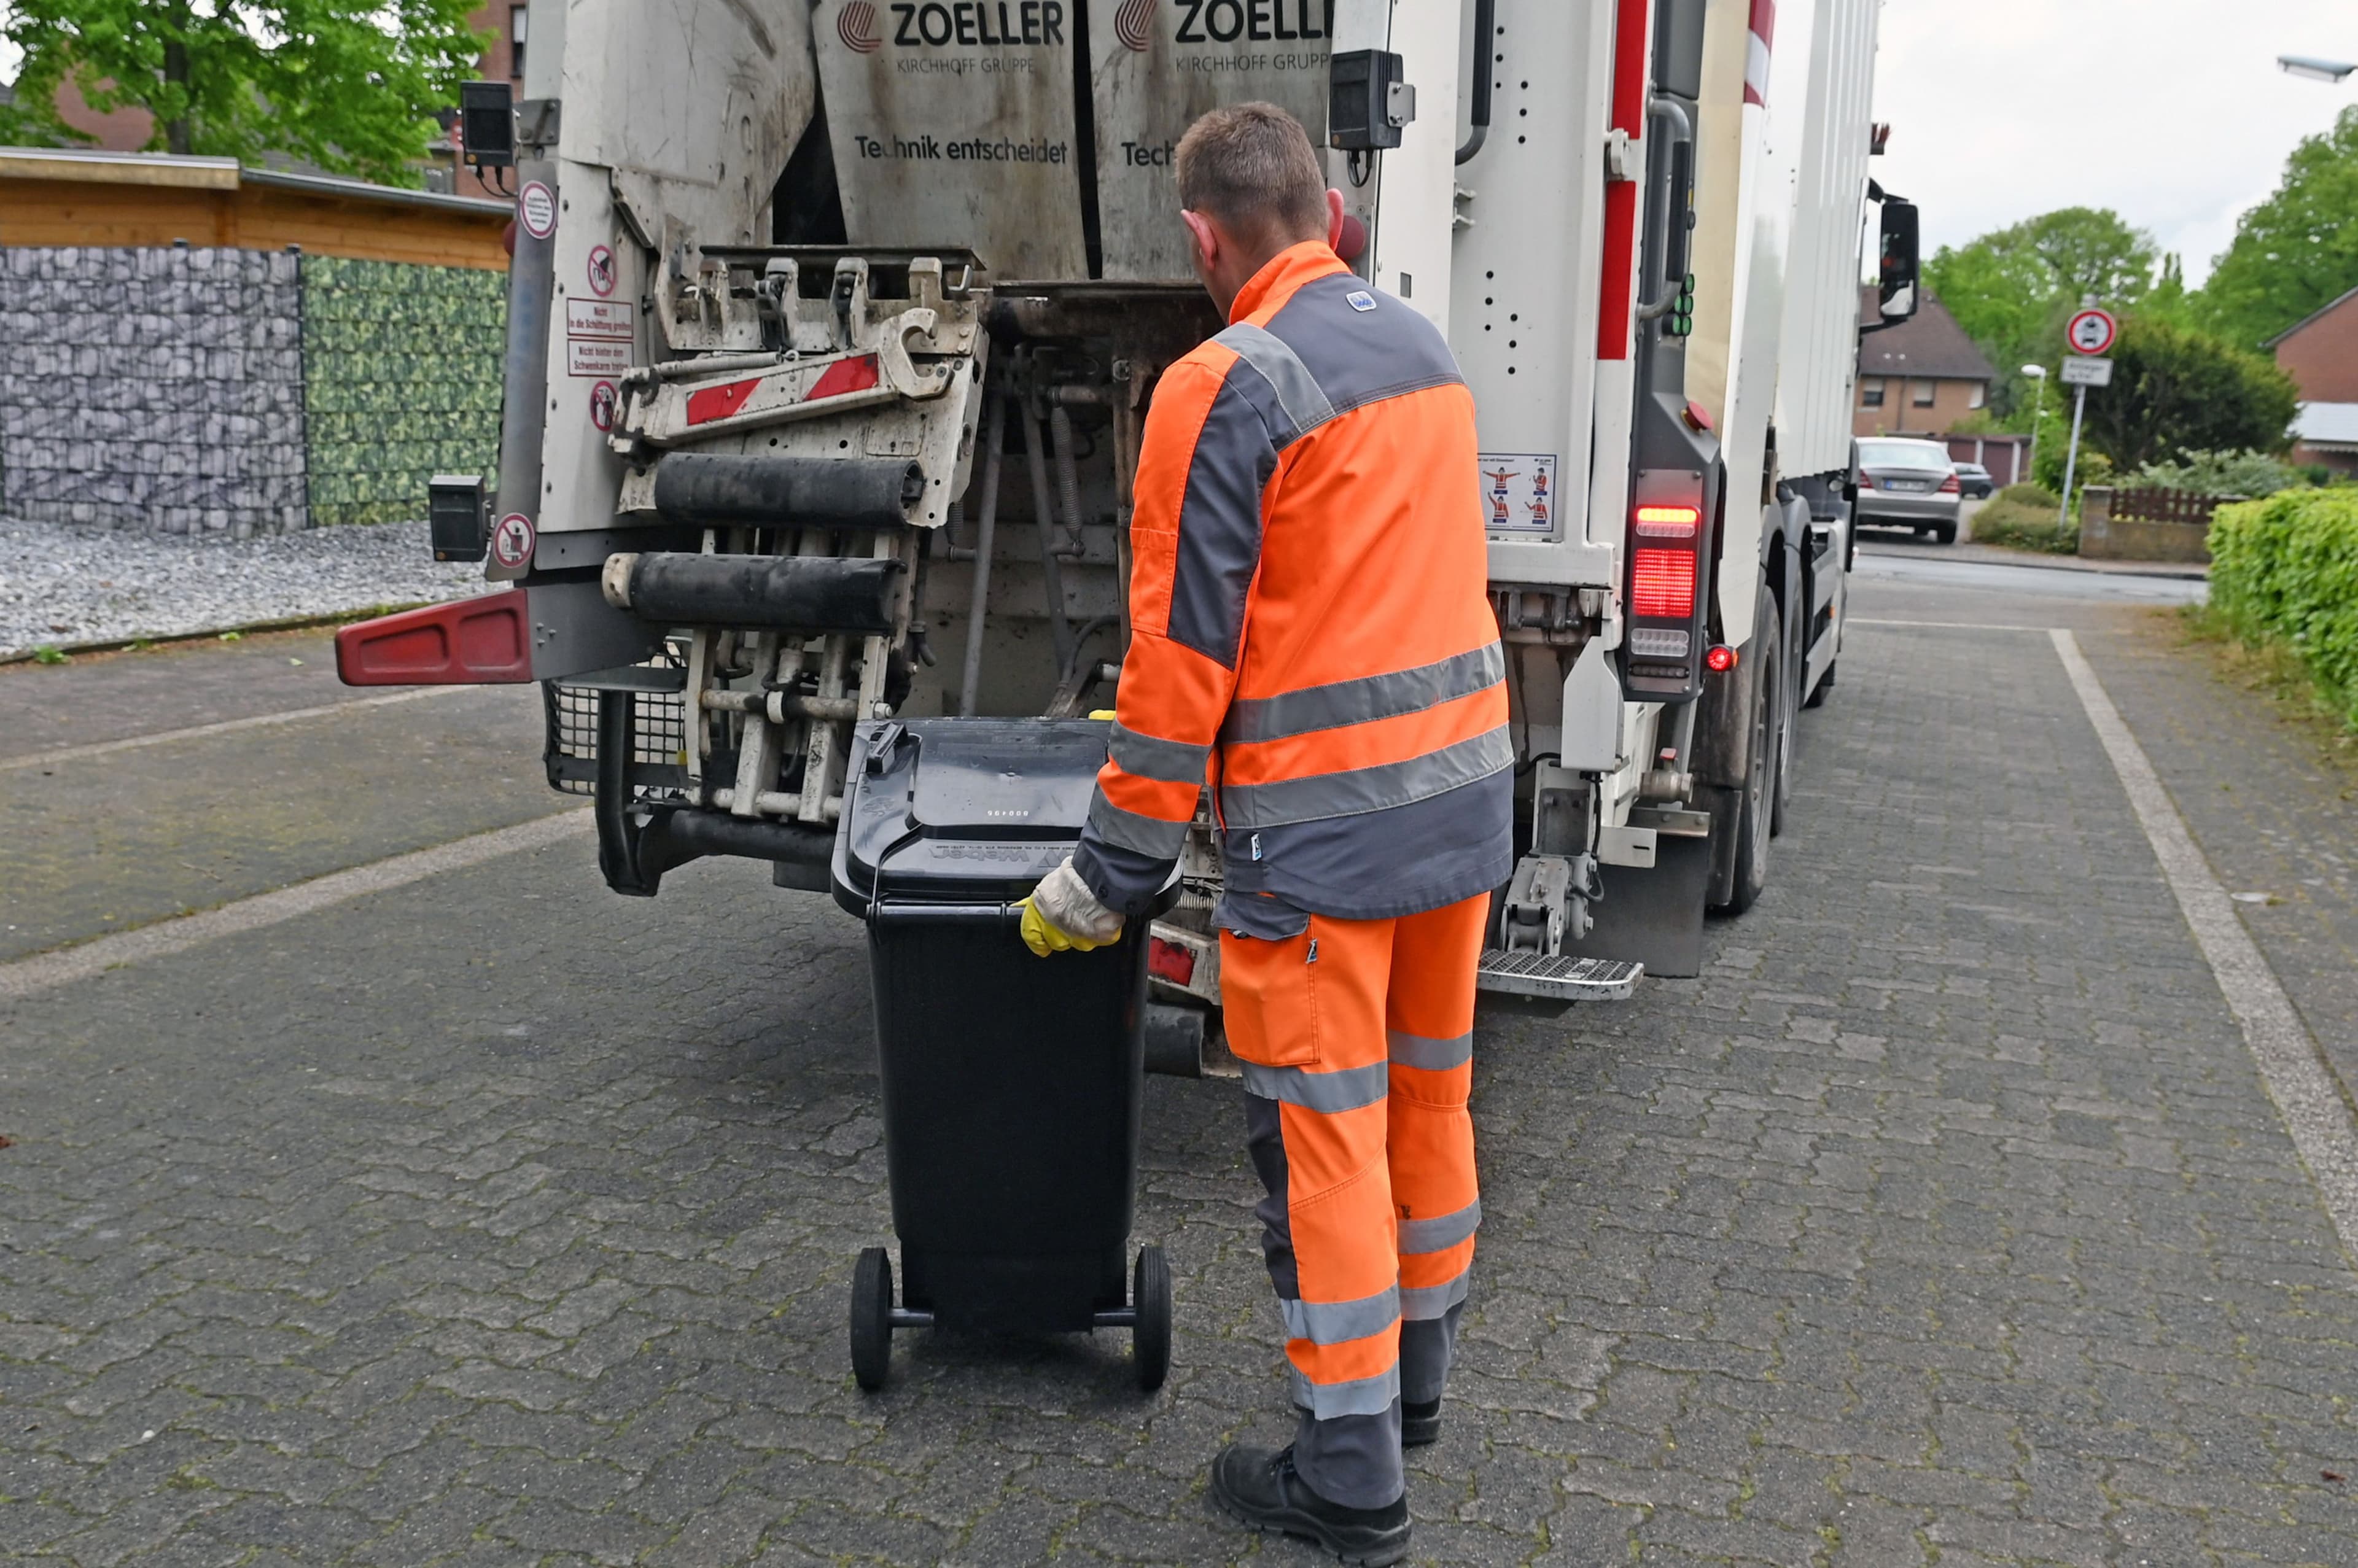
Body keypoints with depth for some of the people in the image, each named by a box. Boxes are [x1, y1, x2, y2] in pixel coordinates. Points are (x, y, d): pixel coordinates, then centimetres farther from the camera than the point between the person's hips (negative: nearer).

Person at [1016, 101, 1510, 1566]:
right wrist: (1152, 710, 24)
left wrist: (1112, 871, -6)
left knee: (1323, 1128, 3)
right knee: (1432, 1091, 19)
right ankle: (1416, 1374, 38)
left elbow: (1188, 639, -15)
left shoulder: (1226, 386, -14)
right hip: (1466, 784, 8)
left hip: (1322, 817, -8)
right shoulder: (1423, 347, 12)